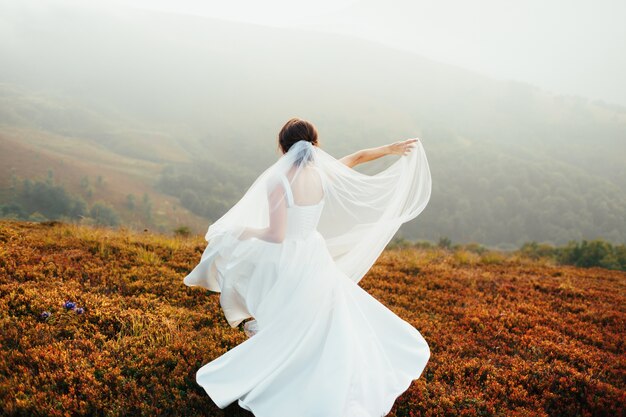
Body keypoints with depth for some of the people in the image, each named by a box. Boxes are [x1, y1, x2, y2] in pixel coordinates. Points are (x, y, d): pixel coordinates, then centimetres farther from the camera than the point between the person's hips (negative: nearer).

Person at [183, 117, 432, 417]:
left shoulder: (277, 181, -22)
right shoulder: (322, 172, -5)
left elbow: (276, 235, -23)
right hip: (315, 254, 5)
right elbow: (356, 158, 12)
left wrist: (245, 231, -5)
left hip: (289, 261, -5)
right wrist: (391, 148, 26)